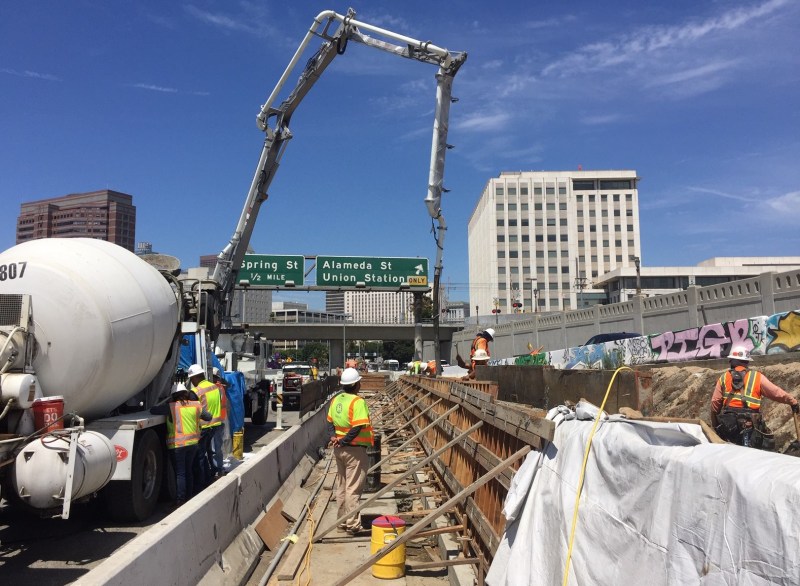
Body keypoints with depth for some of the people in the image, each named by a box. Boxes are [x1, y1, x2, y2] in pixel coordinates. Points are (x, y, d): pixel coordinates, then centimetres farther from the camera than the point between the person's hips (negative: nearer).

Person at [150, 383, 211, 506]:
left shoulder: (171, 407, -12)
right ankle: (189, 497, 26)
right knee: (188, 471, 18)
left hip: (177, 444, -4)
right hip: (193, 442, 5)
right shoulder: (196, 405, 0)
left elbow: (153, 411, -7)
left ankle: (180, 501, 6)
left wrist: (163, 406, 11)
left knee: (180, 473, 3)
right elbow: (208, 417, 12)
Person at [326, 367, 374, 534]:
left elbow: (330, 421, 11)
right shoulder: (358, 402, -19)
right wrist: (343, 441, -17)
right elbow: (358, 427, -25)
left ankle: (342, 521, 25)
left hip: (339, 449, 8)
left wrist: (333, 436, -2)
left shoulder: (336, 400, 6)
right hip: (354, 449, -8)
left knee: (341, 486, 16)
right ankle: (352, 524, 5)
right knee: (353, 488, 0)